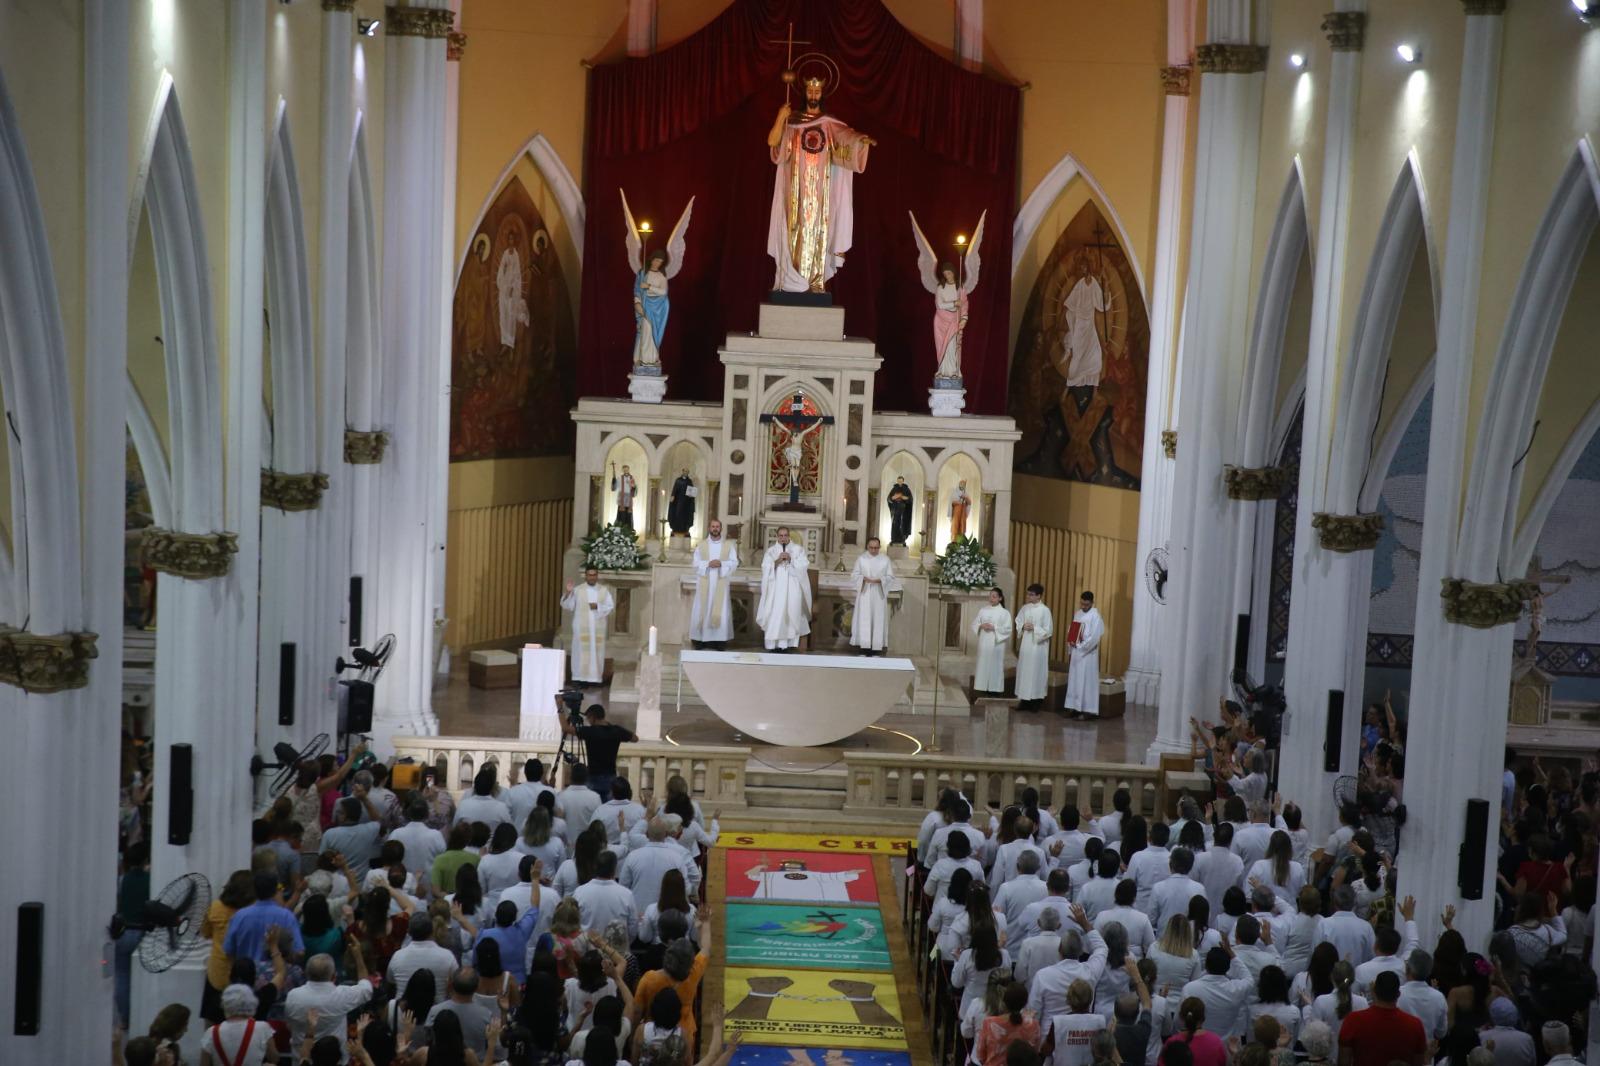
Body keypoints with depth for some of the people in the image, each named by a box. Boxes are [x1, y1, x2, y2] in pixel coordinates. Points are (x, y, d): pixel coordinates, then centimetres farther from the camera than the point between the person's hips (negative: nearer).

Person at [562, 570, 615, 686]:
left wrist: (597, 606, -12)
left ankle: (594, 678, 4)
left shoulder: (604, 590, 7)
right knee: (581, 652, -4)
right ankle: (581, 678, -2)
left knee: (596, 652, 0)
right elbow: (568, 606, -3)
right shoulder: (577, 590, 3)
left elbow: (611, 606, 4)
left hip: (598, 627, 1)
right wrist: (568, 593, -18)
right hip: (582, 627, -1)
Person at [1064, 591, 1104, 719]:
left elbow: (1095, 637, -17)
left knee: (1086, 681, -5)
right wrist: (1072, 641, -3)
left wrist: (1080, 646, -14)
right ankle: (1075, 707, 14)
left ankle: (1087, 710, -2)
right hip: (1076, 652, 7)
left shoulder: (1095, 616, -11)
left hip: (1088, 653, -7)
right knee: (1074, 680, 8)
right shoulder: (1078, 614, 11)